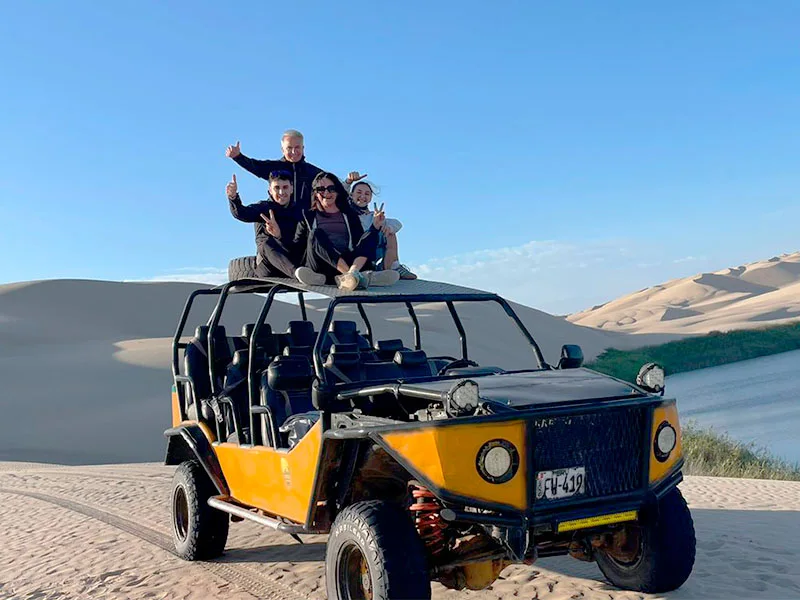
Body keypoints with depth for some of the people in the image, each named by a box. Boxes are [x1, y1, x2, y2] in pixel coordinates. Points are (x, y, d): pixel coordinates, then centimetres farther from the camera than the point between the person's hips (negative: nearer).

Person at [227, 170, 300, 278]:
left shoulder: (297, 212, 14)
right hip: (267, 268, -3)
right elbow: (242, 213, -11)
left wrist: (279, 234, -23)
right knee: (268, 243, -32)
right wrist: (233, 197, -32)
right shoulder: (263, 207, 11)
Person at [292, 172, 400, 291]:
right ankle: (355, 276, -47)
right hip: (320, 271, -2)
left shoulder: (350, 214, 24)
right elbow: (296, 247, 14)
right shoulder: (308, 217, 20)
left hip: (351, 263, 2)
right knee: (316, 234, -25)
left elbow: (362, 242, 17)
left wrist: (375, 226, 5)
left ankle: (351, 274, -50)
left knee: (370, 235, -16)